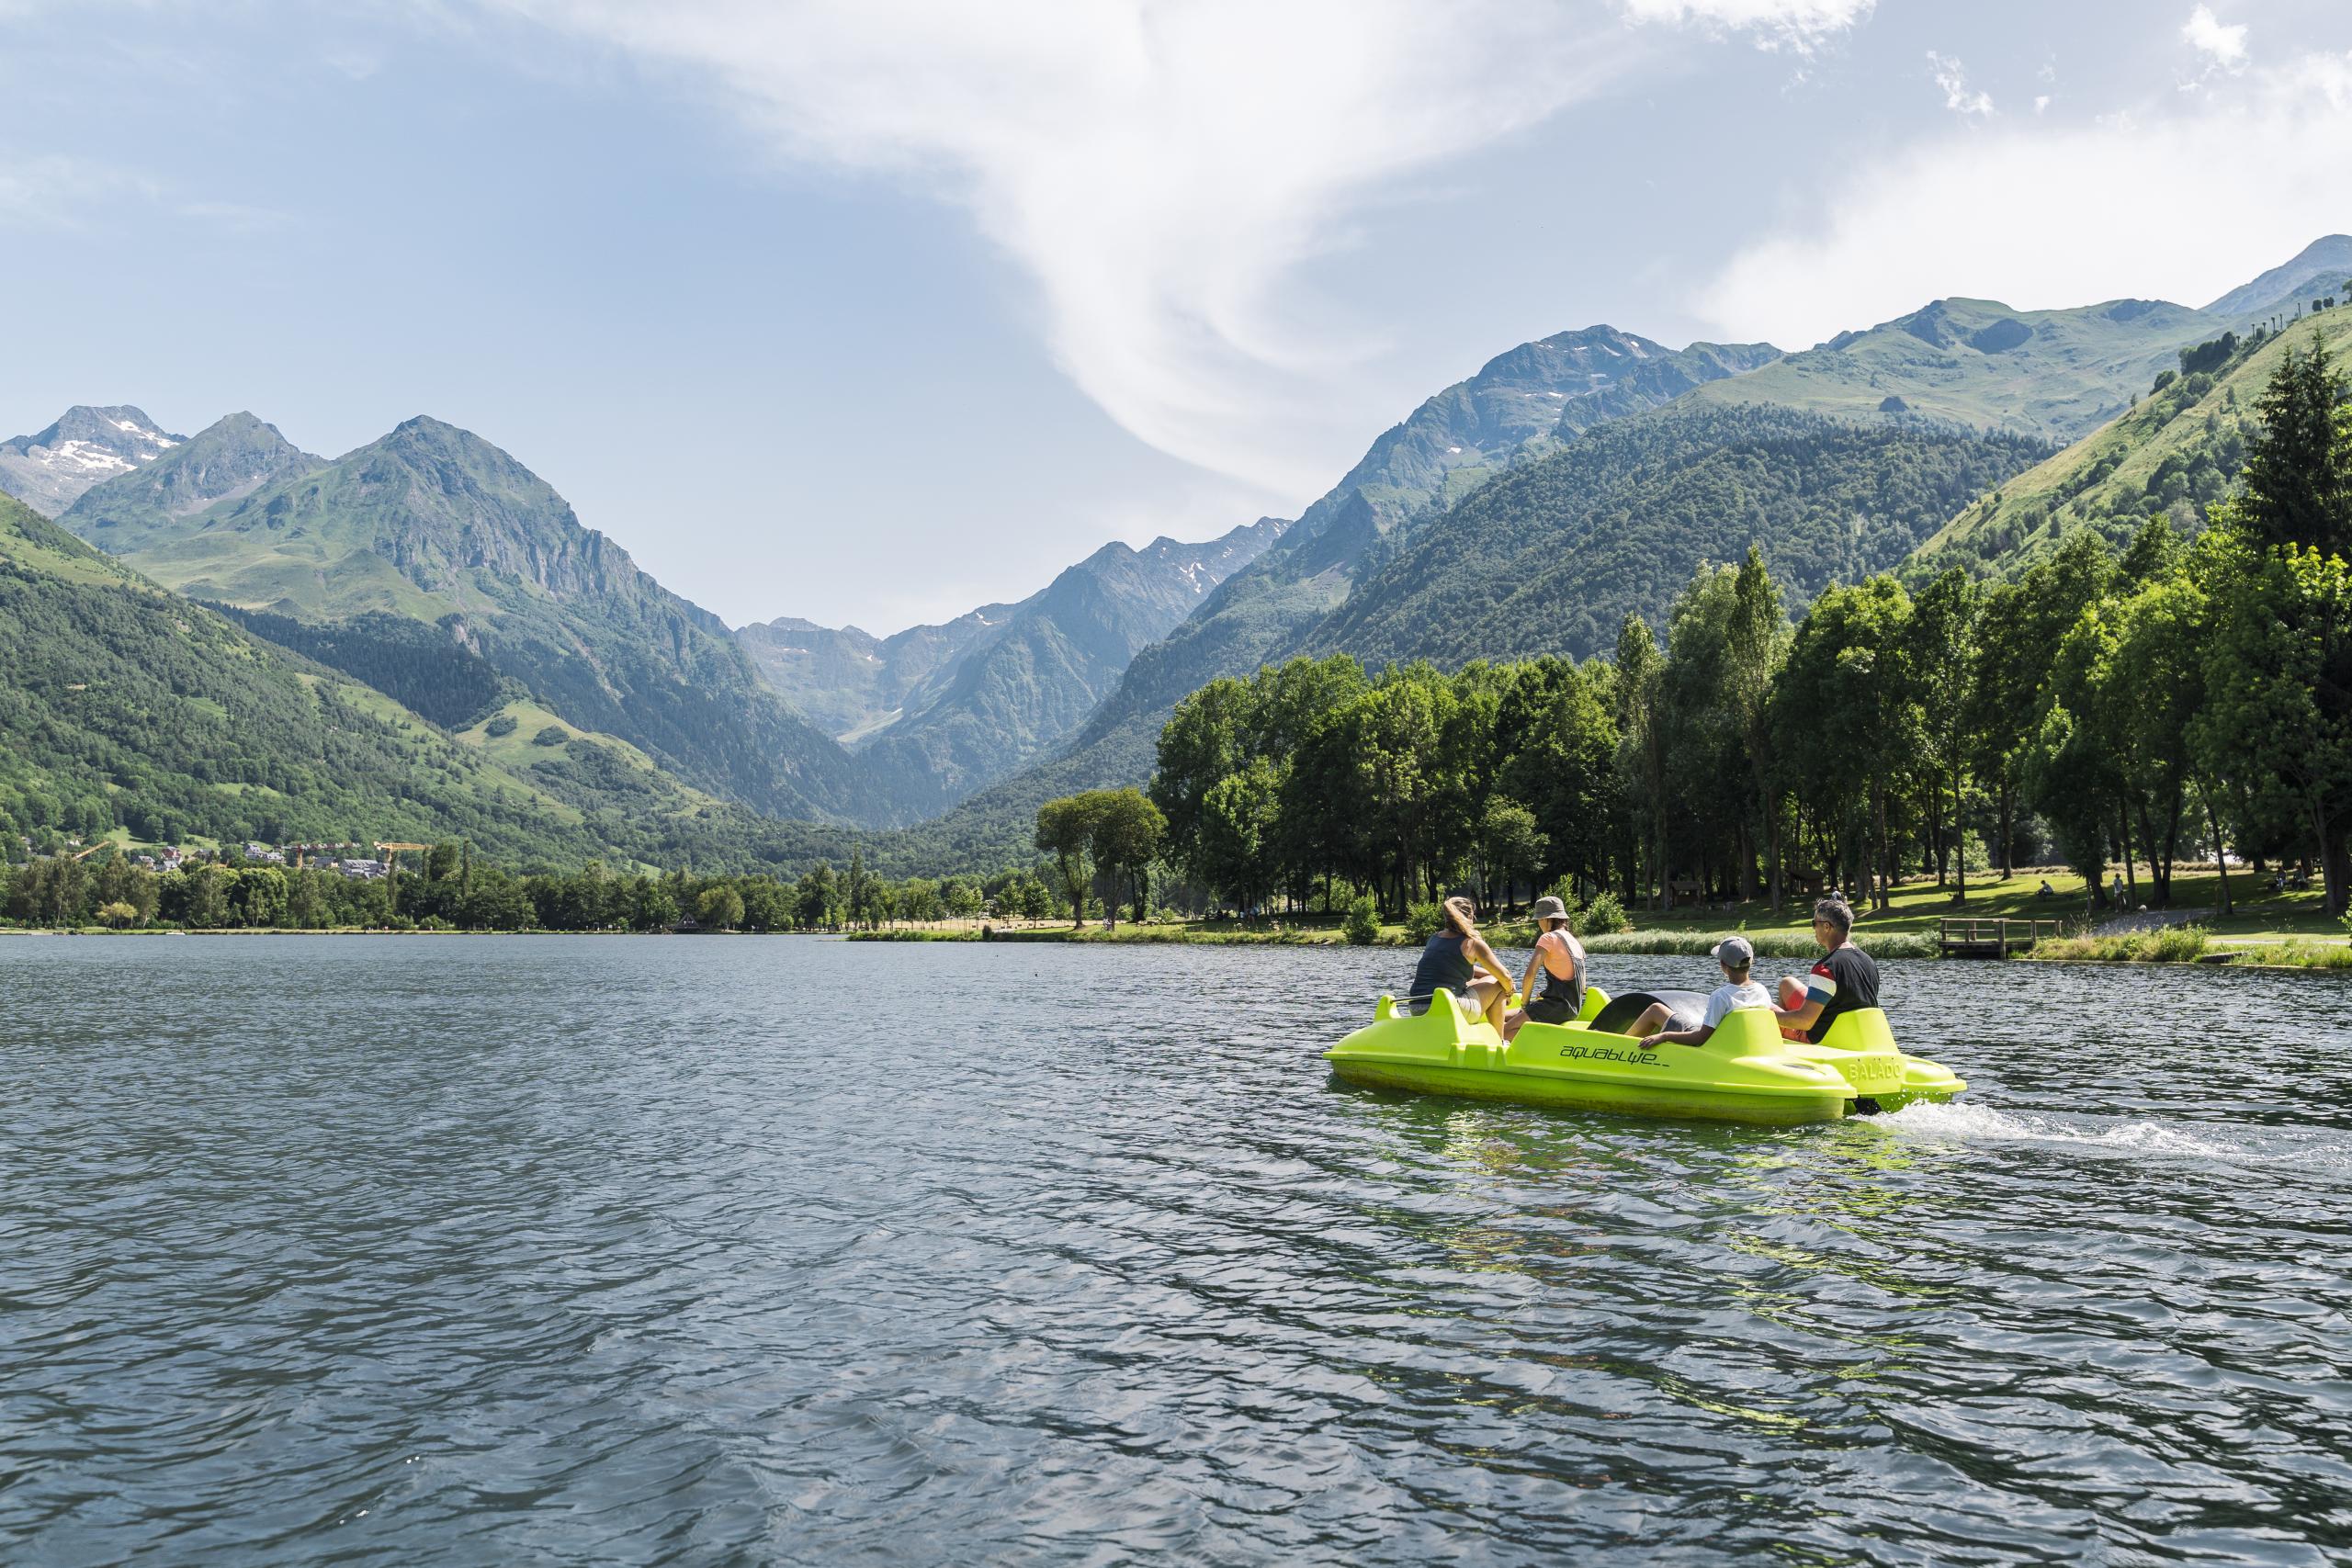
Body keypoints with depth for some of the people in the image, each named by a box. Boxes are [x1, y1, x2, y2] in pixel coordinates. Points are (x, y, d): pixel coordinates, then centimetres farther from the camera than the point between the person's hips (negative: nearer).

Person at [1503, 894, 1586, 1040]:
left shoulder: (1549, 938, -8)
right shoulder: (1575, 942, 18)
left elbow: (1530, 975, -18)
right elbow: (1581, 987, 21)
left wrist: (1524, 1004, -3)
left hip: (1556, 1005, -9)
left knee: (1505, 1030, -18)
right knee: (1502, 1018, 12)